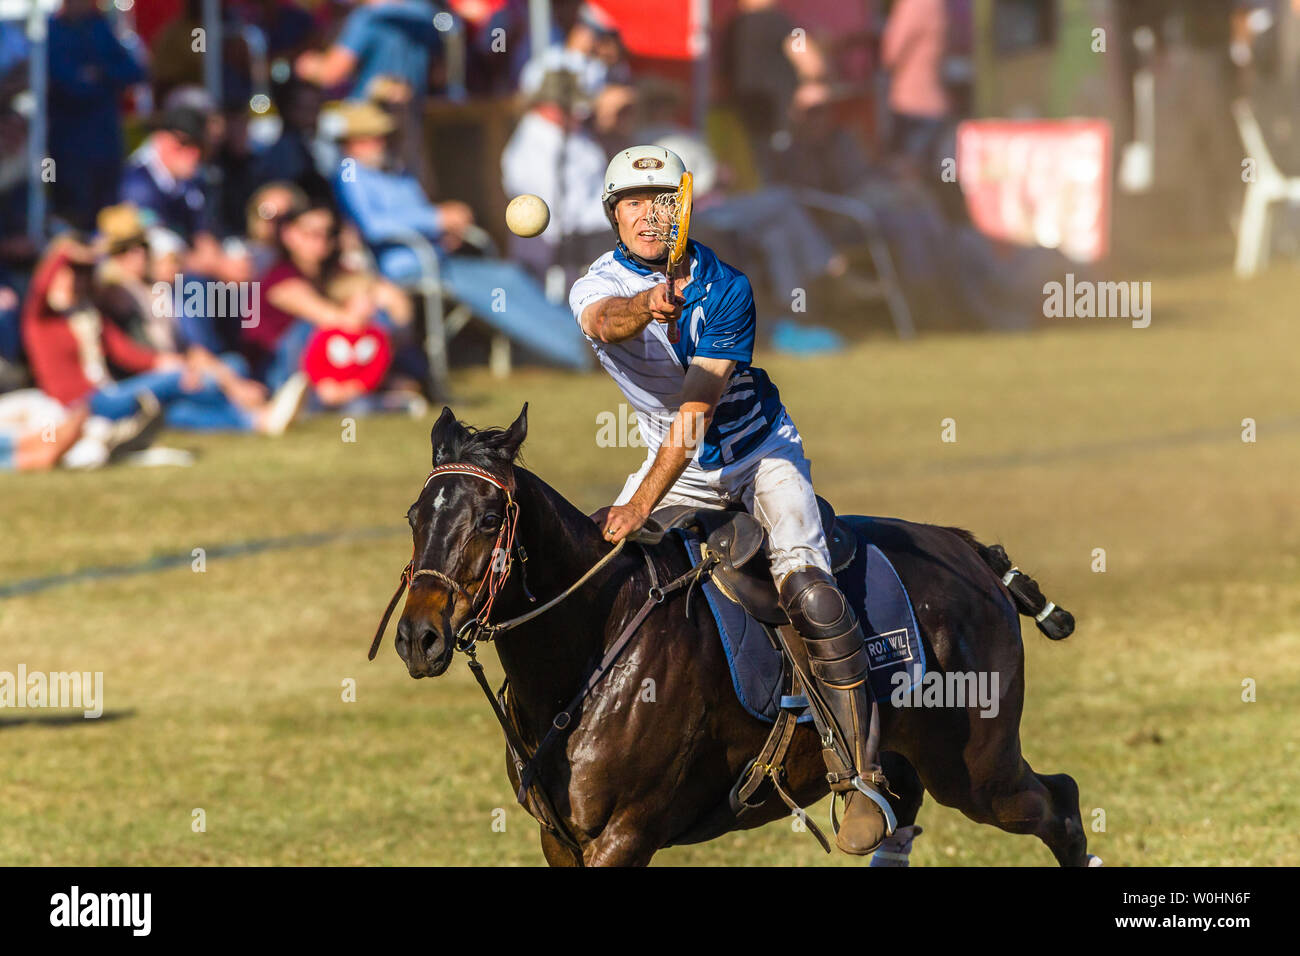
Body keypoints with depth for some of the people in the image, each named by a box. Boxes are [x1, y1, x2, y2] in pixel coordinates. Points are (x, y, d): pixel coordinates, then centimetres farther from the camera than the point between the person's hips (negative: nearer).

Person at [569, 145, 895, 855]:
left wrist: (641, 506, -37)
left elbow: (695, 412, -26)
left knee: (807, 590, -26)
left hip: (760, 451, -4)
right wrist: (646, 307, -62)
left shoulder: (725, 290, -19)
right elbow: (607, 321, -37)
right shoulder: (597, 287, -9)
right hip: (675, 459, 4)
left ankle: (862, 778, -23)